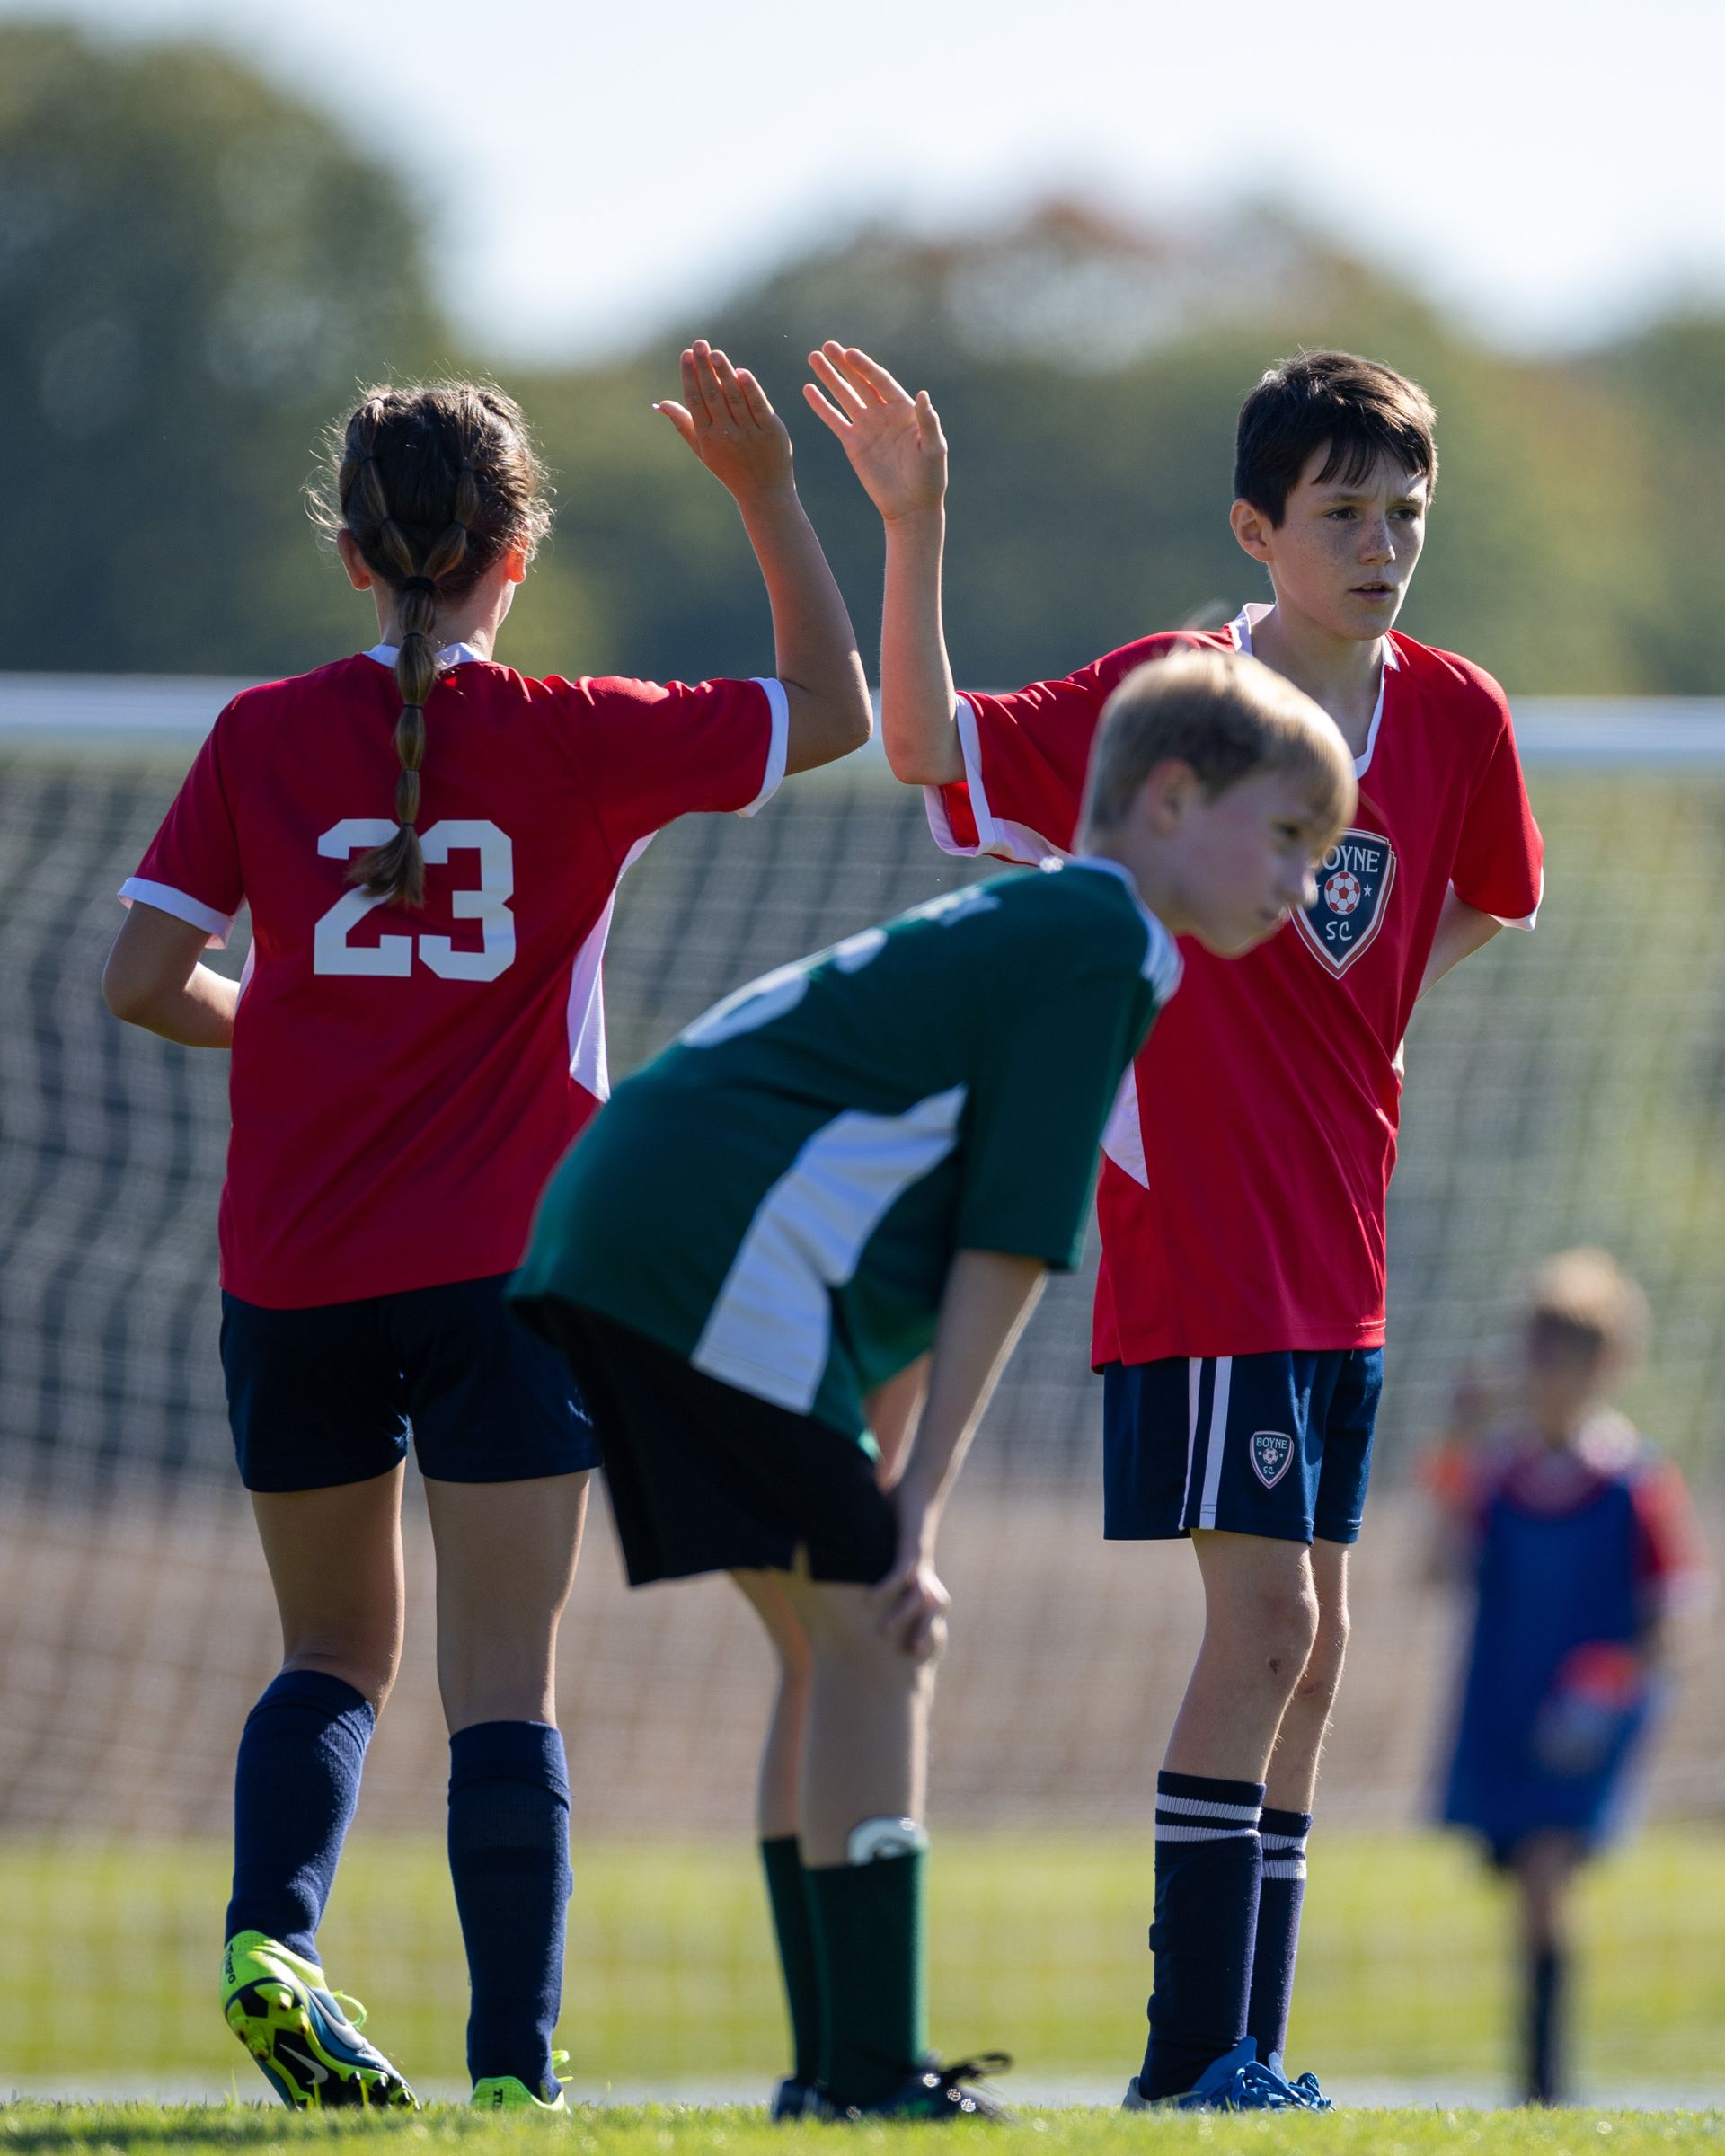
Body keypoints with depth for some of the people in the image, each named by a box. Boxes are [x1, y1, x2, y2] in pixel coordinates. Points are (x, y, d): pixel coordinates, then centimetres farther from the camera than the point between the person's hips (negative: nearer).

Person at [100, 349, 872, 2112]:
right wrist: (769, 496, 11)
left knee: (334, 1654, 17)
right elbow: (833, 709, 9)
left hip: (292, 1273, 2)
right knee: (504, 1683, -1)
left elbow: (142, 979, -3)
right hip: (505, 1268, -2)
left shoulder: (264, 739, 0)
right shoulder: (575, 742, -3)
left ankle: (270, 1930, -7)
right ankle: (513, 2069, -7)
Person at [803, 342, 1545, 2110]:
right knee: (1265, 1614, -14)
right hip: (1198, 1219, -6)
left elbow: (1480, 901, 23)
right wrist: (913, 531, -28)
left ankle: (1243, 2054, 15)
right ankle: (1194, 2060, -11)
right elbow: (930, 747, -19)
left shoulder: (1456, 717, 4)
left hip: (1340, 1234, 6)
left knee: (1305, 1648, 8)